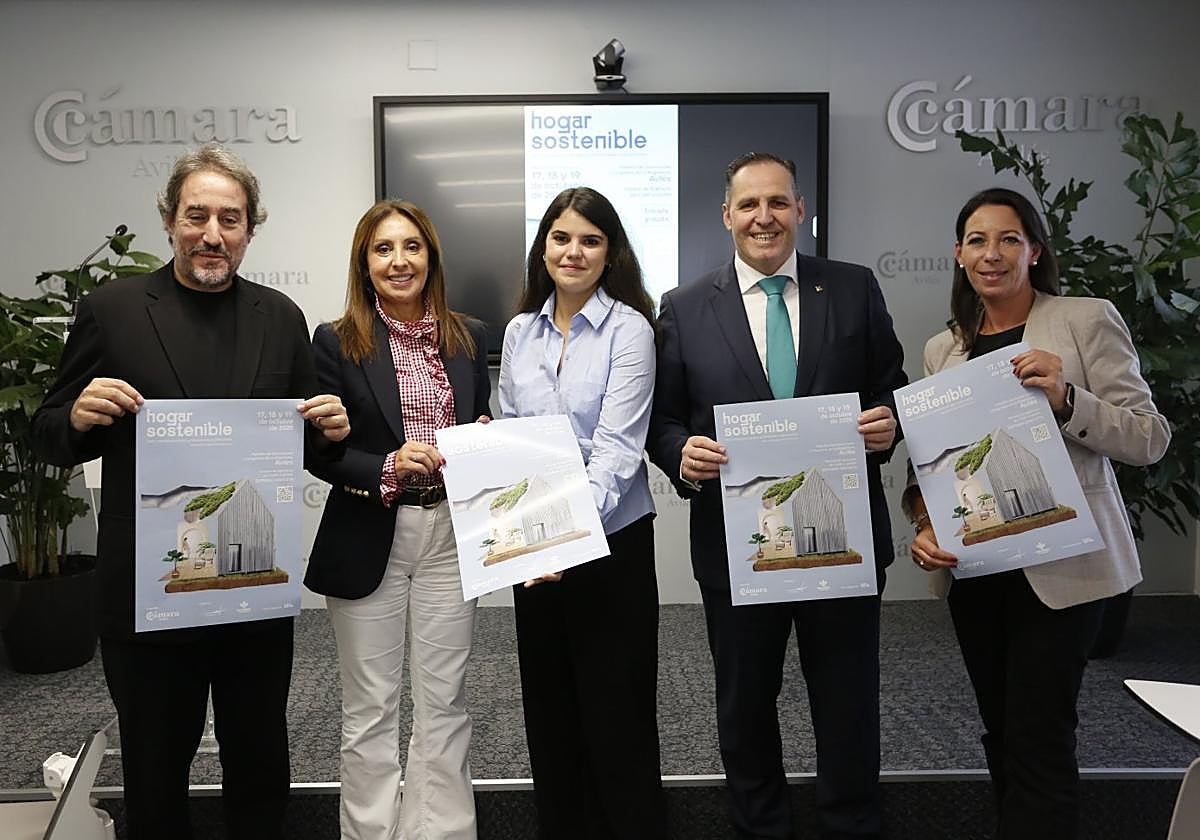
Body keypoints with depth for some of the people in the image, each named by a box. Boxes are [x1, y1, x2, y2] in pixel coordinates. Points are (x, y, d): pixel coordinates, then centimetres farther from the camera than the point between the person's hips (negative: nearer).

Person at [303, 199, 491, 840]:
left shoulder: (469, 338, 8)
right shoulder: (338, 343, -3)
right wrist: (387, 467, -19)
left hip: (450, 534, 3)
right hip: (369, 541, -2)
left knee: (443, 702, 10)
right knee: (370, 710, 8)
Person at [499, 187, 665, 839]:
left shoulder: (629, 330, -9)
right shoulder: (520, 332, 8)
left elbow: (616, 449, -16)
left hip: (612, 540, -5)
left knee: (616, 712, 3)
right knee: (548, 705, 15)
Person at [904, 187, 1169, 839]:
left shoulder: (1087, 321, -3)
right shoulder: (943, 348, 9)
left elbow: (1149, 440, -7)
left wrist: (1066, 399, -23)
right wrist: (924, 525, -8)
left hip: (1058, 565, -4)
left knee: (1038, 742, -4)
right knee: (1000, 731, 16)